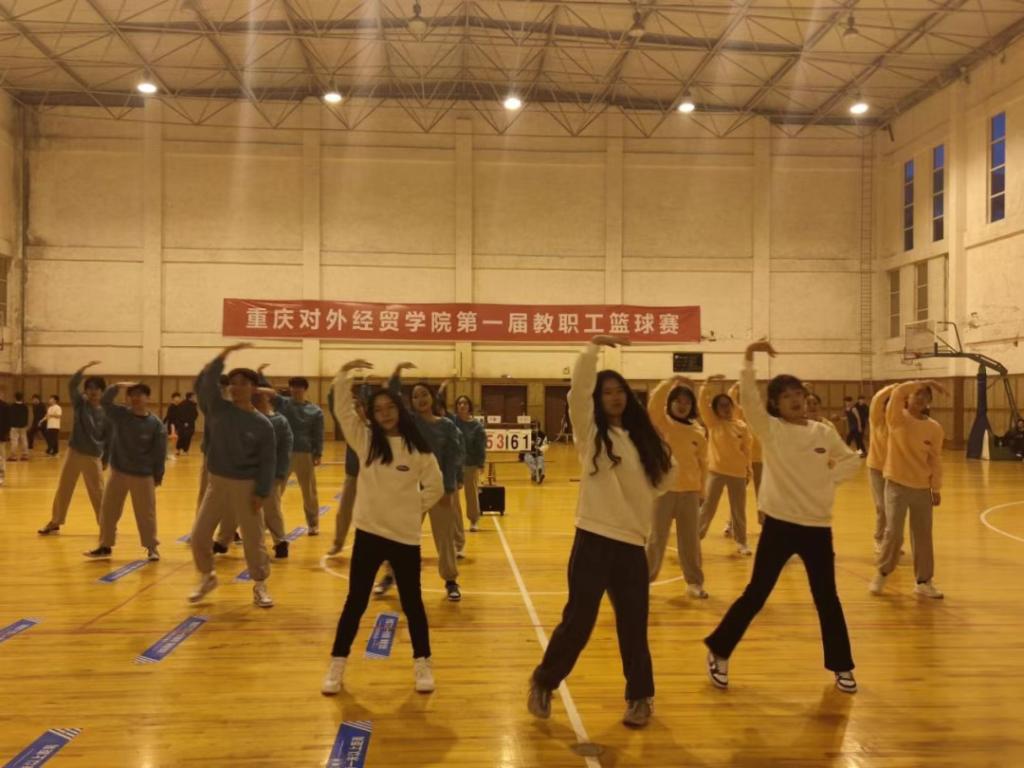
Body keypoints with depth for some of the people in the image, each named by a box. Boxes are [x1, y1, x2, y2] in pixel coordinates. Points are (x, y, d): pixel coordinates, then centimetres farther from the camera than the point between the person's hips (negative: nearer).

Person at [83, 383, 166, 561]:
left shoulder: (156, 424, -10)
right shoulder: (120, 415, -1)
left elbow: (160, 453, -6)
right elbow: (104, 401, -9)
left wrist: (158, 476, -5)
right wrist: (118, 386, -22)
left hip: (143, 476, -3)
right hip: (118, 472, 3)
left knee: (146, 514, 4)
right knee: (108, 511, 10)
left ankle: (152, 548, 16)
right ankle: (105, 546, 24)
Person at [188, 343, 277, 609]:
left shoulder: (262, 424, -7)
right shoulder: (219, 410, -1)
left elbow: (267, 462, -6)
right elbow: (206, 383, -17)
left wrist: (262, 493, -11)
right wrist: (224, 354, -27)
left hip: (246, 487, -3)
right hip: (216, 482, 3)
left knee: (253, 540, 4)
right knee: (199, 535, 6)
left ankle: (260, 586, 21)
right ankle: (207, 577, 31)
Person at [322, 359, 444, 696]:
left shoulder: (417, 447, -4)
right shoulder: (365, 439, 1)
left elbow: (435, 487, 4)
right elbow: (343, 410, -6)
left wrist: (414, 509, 1)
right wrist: (343, 374, -14)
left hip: (405, 536, -1)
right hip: (368, 532, 1)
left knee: (412, 602, 10)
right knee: (355, 601, 9)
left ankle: (422, 663, 25)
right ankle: (337, 664, 22)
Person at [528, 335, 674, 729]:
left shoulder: (641, 439, 11)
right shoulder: (590, 431, -1)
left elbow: (661, 481, 19)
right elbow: (578, 389, -17)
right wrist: (594, 345, -21)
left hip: (633, 543, 4)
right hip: (594, 539, -3)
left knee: (634, 627, 8)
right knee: (578, 621, 1)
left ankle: (640, 697, 28)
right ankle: (543, 683, 23)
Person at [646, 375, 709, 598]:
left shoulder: (697, 433, 4)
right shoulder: (662, 423, -3)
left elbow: (702, 464, 10)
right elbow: (653, 403, -21)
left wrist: (701, 492, 10)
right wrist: (670, 382, -28)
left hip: (689, 492, 3)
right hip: (664, 489, -2)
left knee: (690, 540, 9)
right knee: (657, 538, 4)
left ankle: (694, 582, 19)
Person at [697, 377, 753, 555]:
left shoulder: (742, 426, 0)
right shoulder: (713, 423, -3)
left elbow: (746, 450, 7)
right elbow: (702, 403, -14)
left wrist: (749, 470, 9)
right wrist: (707, 384, -23)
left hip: (738, 472, 2)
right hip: (716, 471, -1)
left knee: (739, 510, 10)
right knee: (708, 507, 3)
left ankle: (741, 542, 21)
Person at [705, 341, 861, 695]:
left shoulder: (824, 432, 4)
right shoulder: (770, 429, -5)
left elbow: (852, 461, 16)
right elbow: (748, 399, -19)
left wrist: (830, 477, 0)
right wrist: (749, 359, -24)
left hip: (817, 526, 3)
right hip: (779, 523, -3)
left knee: (827, 599, 12)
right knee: (755, 595, 3)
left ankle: (842, 667, 29)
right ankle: (719, 653, 19)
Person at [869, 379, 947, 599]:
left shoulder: (934, 428, 0)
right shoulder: (897, 418, -7)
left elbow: (935, 460, 5)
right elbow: (898, 392, -24)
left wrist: (936, 488, 4)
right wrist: (926, 382, -20)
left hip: (923, 489, 3)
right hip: (896, 485, -3)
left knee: (923, 537, 8)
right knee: (893, 533, -5)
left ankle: (924, 582, 21)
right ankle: (882, 573, 17)